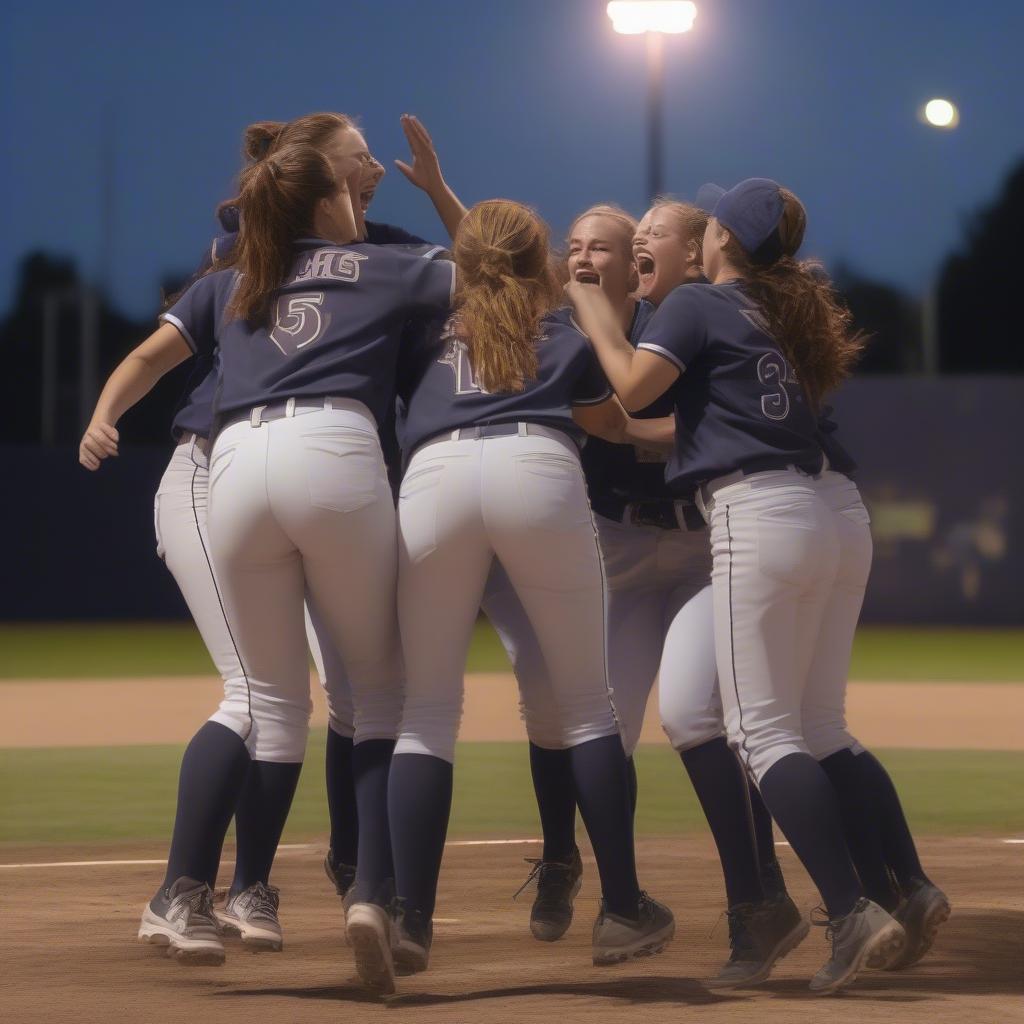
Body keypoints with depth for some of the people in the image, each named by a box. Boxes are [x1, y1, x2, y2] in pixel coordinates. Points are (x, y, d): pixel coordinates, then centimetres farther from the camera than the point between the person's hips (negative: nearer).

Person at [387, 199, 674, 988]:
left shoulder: (432, 335, 30)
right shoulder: (565, 332, 25)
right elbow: (615, 423, 28)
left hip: (434, 476, 1)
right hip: (536, 470, -1)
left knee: (426, 707, 6)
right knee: (585, 700, 8)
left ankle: (409, 919, -6)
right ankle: (624, 910, 6)